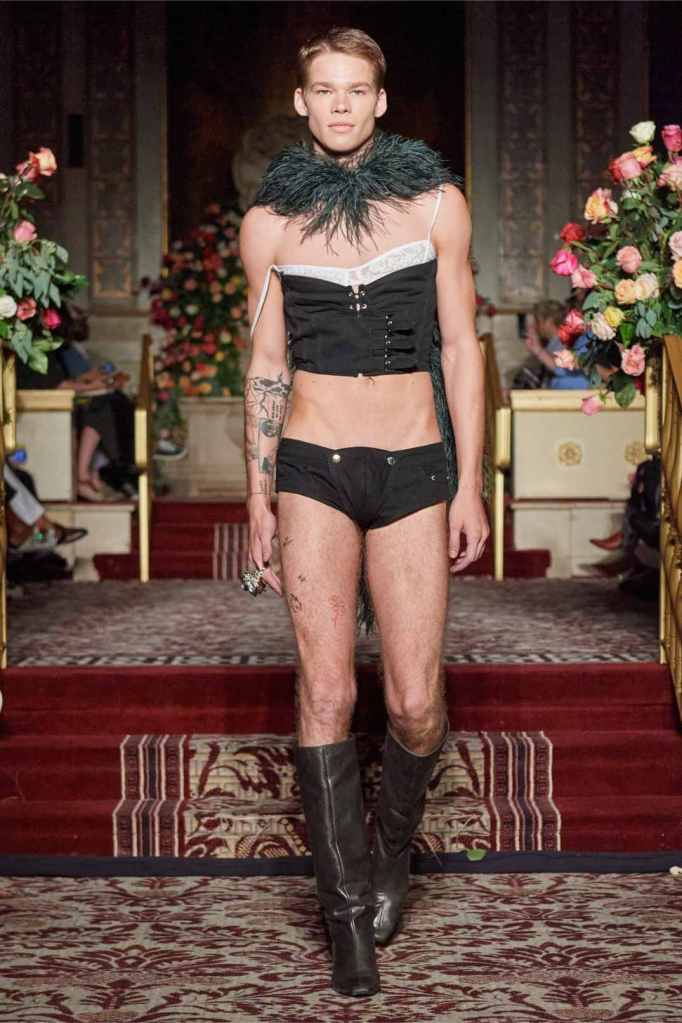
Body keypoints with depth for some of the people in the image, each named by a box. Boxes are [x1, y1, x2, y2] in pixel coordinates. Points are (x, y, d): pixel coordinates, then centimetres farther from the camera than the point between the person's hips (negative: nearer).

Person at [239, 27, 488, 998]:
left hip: (413, 470, 0)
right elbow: (266, 365, 8)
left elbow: (460, 348, 4)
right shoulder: (270, 223, 5)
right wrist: (259, 499, 5)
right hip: (314, 472, 0)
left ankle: (393, 845, 29)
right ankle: (350, 915, 6)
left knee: (415, 706, -3)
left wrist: (470, 484, 0)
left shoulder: (437, 204, 3)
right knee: (325, 692, -6)